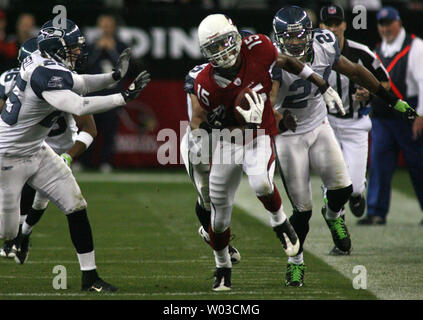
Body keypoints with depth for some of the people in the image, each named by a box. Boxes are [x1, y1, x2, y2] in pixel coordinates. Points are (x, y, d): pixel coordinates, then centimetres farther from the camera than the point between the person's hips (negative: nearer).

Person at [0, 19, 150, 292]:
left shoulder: (47, 64, -1)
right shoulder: (45, 74, -28)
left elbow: (80, 84, 15)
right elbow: (79, 107, -38)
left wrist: (115, 75, 0)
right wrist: (124, 97, -33)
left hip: (36, 151, 9)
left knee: (76, 207, 2)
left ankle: (90, 277, 9)